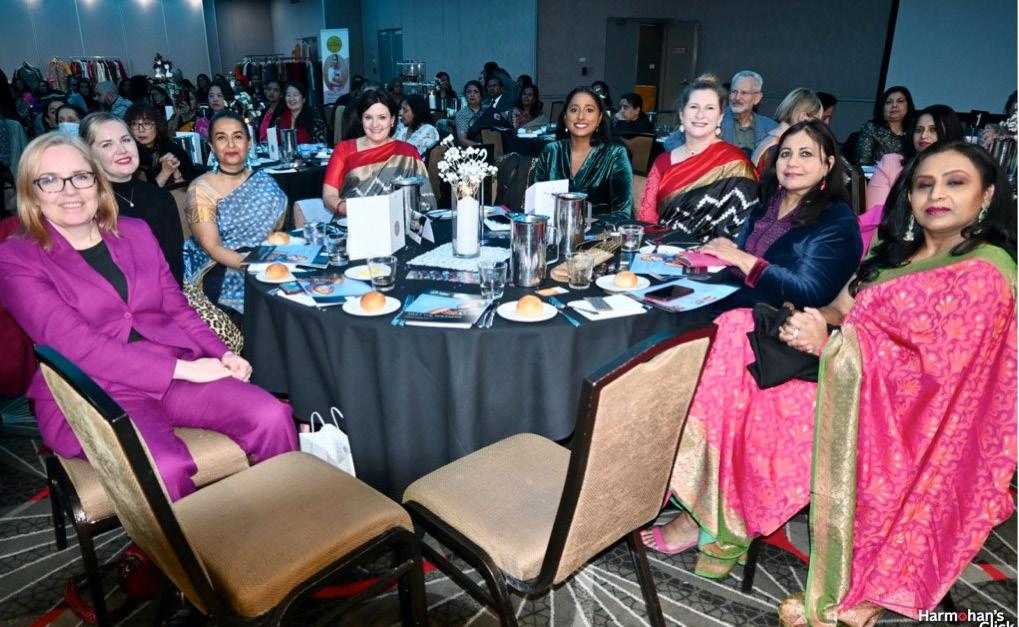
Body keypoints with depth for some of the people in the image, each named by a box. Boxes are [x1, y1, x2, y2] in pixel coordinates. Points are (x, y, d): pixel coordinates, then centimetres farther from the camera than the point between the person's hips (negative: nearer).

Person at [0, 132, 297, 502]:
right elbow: (76, 344, -12)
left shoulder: (135, 232, 15)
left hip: (176, 375, 5)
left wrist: (222, 354, -2)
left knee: (273, 417, -20)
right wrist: (182, 368, -17)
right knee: (165, 468, -34)